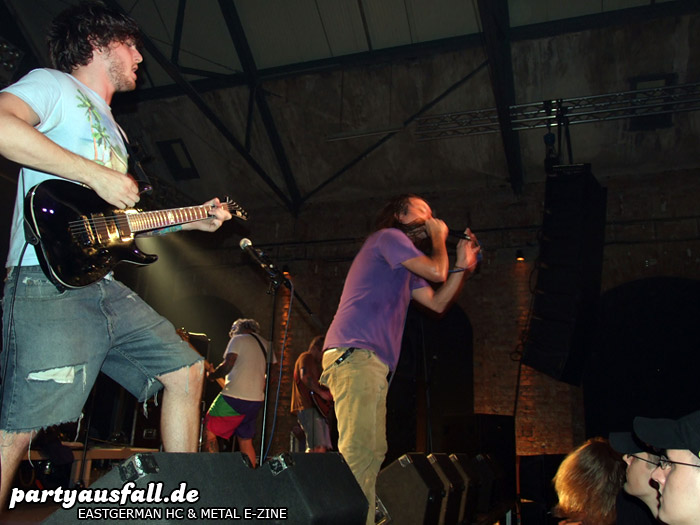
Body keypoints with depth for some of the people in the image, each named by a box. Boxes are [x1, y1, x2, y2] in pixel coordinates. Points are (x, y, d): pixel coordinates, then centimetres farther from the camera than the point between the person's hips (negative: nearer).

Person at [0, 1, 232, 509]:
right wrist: (97, 174, -19)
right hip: (48, 282, -9)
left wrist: (191, 220, 21)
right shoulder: (53, 85, 3)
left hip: (107, 288, 9)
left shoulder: (111, 128, 30)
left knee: (186, 371, 8)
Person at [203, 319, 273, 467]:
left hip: (234, 397, -7)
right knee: (246, 441, 14)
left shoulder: (239, 339, 0)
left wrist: (210, 376, 4)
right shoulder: (266, 345, 18)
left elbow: (227, 366, -10)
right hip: (256, 400, 7)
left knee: (208, 432, 3)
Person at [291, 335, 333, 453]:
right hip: (308, 407, -11)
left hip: (314, 407, 11)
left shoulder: (314, 362, 30)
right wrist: (321, 393, -16)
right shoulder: (306, 357, -1)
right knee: (318, 448, -21)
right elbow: (304, 377, -19)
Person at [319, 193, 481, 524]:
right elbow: (436, 272, -9)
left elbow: (438, 302, 27)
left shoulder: (406, 269, 32)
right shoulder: (388, 236, 1)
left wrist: (463, 265, 22)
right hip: (354, 354, -11)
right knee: (358, 452, -19)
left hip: (370, 361, 11)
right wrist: (438, 239, 10)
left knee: (372, 453, 8)